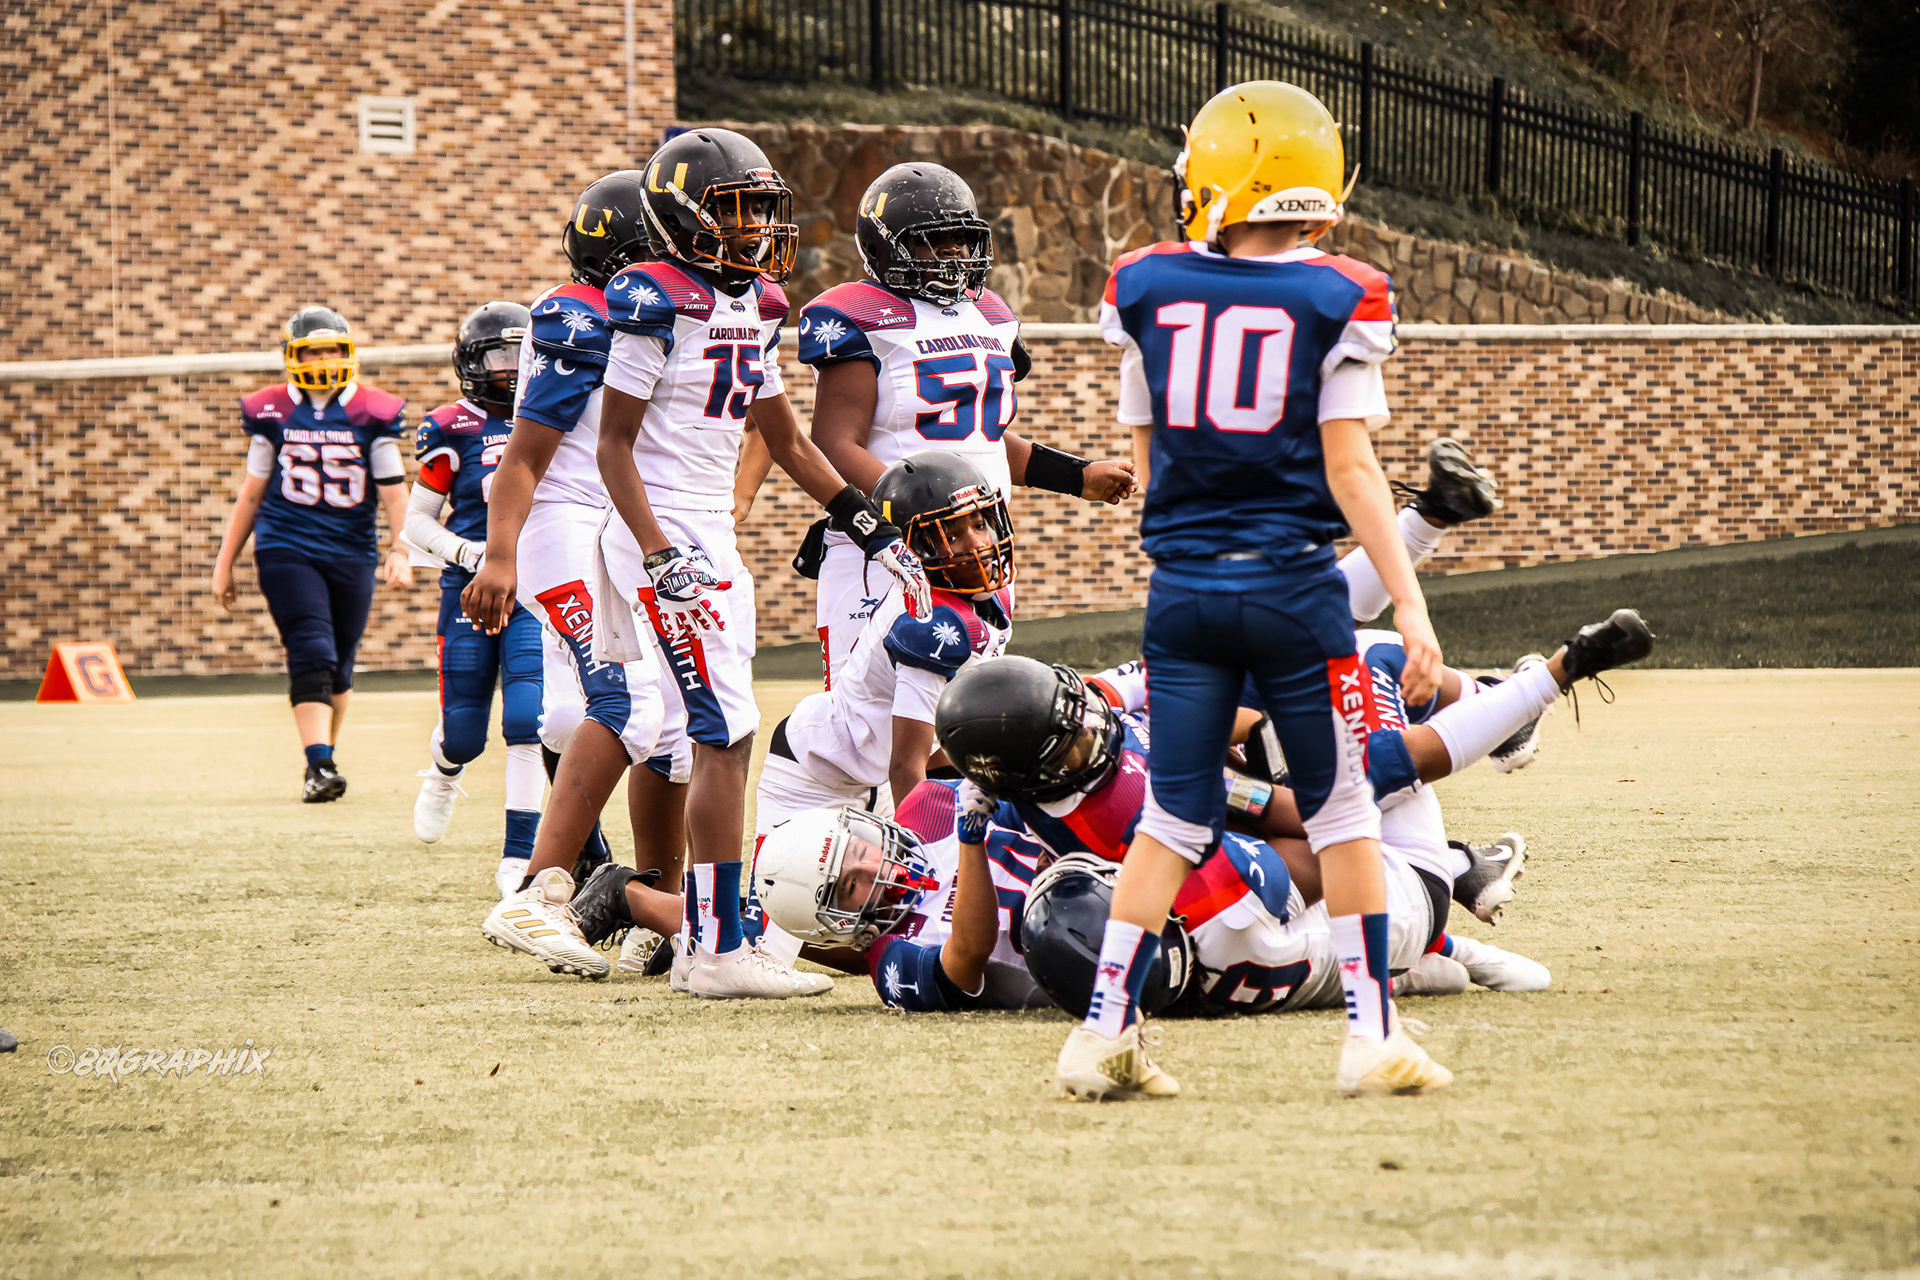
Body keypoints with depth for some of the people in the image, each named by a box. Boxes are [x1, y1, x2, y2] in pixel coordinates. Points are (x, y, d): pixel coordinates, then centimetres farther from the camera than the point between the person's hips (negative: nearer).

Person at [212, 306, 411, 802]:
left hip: (352, 552, 1)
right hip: (287, 548, -1)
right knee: (312, 654, -16)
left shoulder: (373, 413, 2)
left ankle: (324, 758, 27)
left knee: (339, 665, 9)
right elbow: (253, 491, 11)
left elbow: (393, 489, 2)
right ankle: (319, 766, -22)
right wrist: (225, 563, 13)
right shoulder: (273, 413, 4)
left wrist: (401, 550, -12)